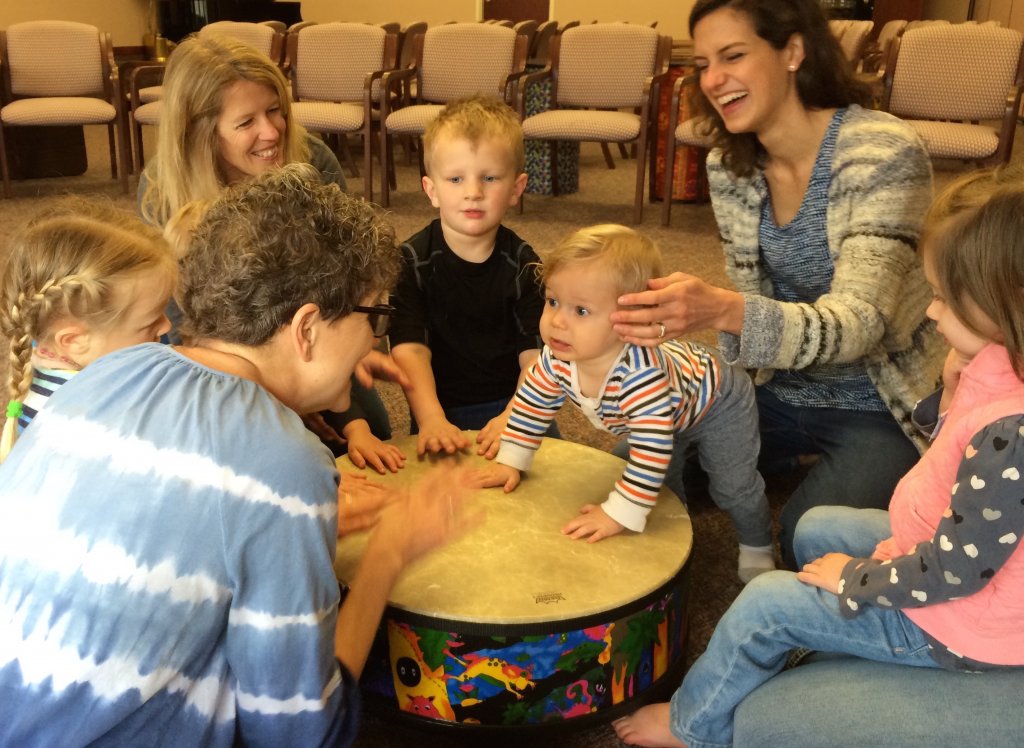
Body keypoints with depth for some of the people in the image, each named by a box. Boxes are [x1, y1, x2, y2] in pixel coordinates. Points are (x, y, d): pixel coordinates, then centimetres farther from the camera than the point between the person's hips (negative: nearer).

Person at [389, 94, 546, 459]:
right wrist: (431, 420, -31)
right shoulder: (412, 261, -7)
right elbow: (409, 350, -15)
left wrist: (512, 418, -26)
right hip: (441, 409, -1)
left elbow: (535, 354, -9)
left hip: (511, 404, 2)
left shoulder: (521, 262, -3)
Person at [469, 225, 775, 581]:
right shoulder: (558, 356, -28)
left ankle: (756, 547, 35)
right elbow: (532, 402, -10)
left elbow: (652, 447, -50)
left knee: (733, 487, 5)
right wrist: (510, 461, -9)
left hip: (717, 403, -6)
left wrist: (619, 514, -45)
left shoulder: (641, 372, -51)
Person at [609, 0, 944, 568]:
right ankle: (796, 461, 17)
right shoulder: (728, 166, -4)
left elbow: (858, 324, -33)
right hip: (782, 394, 6)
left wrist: (724, 311, -50)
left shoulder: (884, 154, -23)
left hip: (876, 408, -5)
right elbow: (751, 306, 6)